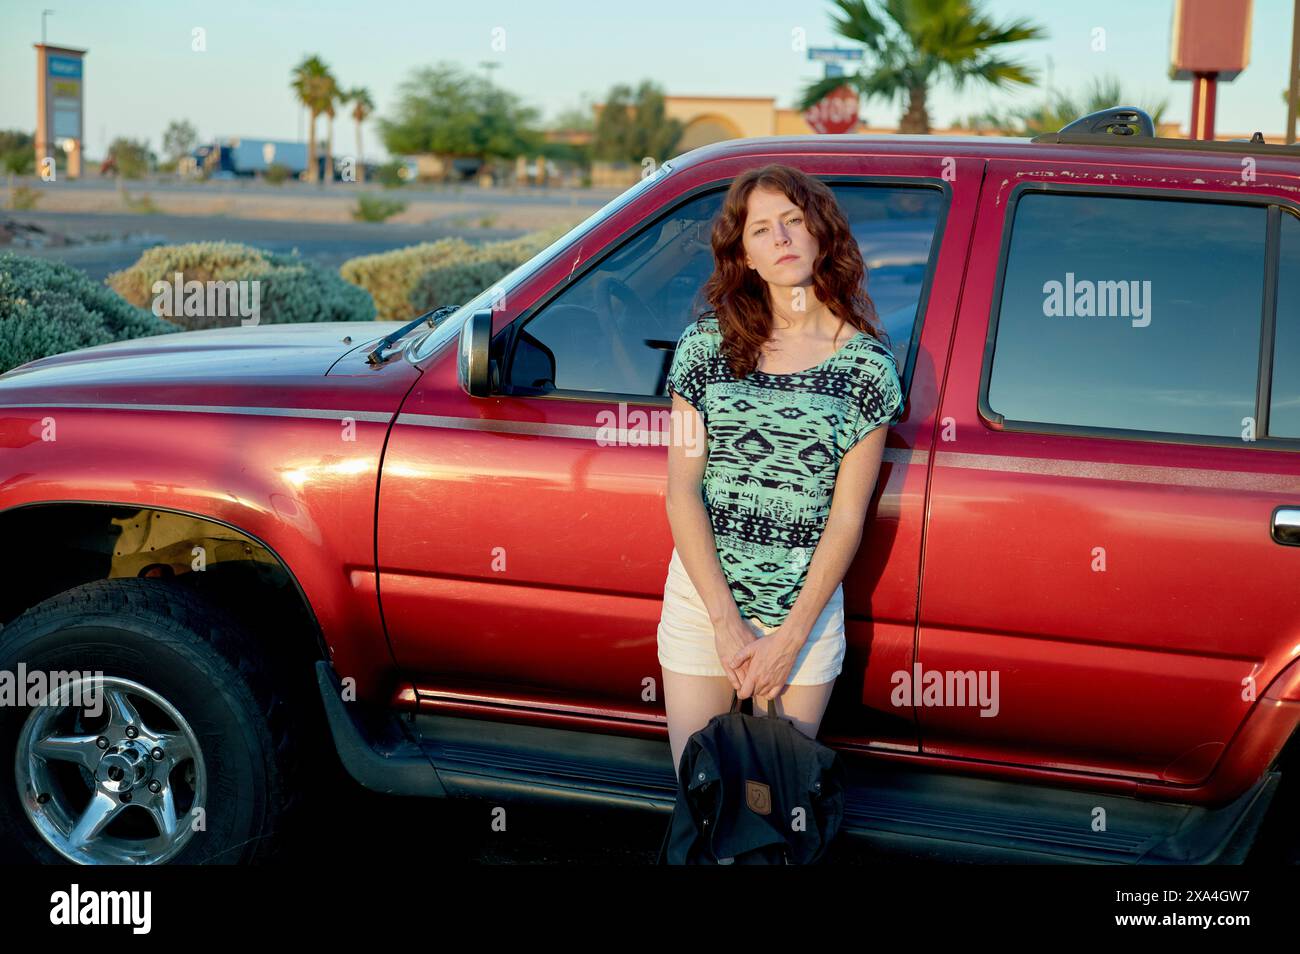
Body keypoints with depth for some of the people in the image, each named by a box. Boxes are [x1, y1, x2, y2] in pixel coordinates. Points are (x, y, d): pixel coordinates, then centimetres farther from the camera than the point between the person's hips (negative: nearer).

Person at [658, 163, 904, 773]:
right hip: (701, 599, 1)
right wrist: (727, 622, -10)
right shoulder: (708, 342, -1)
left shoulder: (866, 364, -4)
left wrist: (791, 637, -11)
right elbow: (682, 492, -4)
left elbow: (847, 516, -5)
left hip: (807, 608, -1)